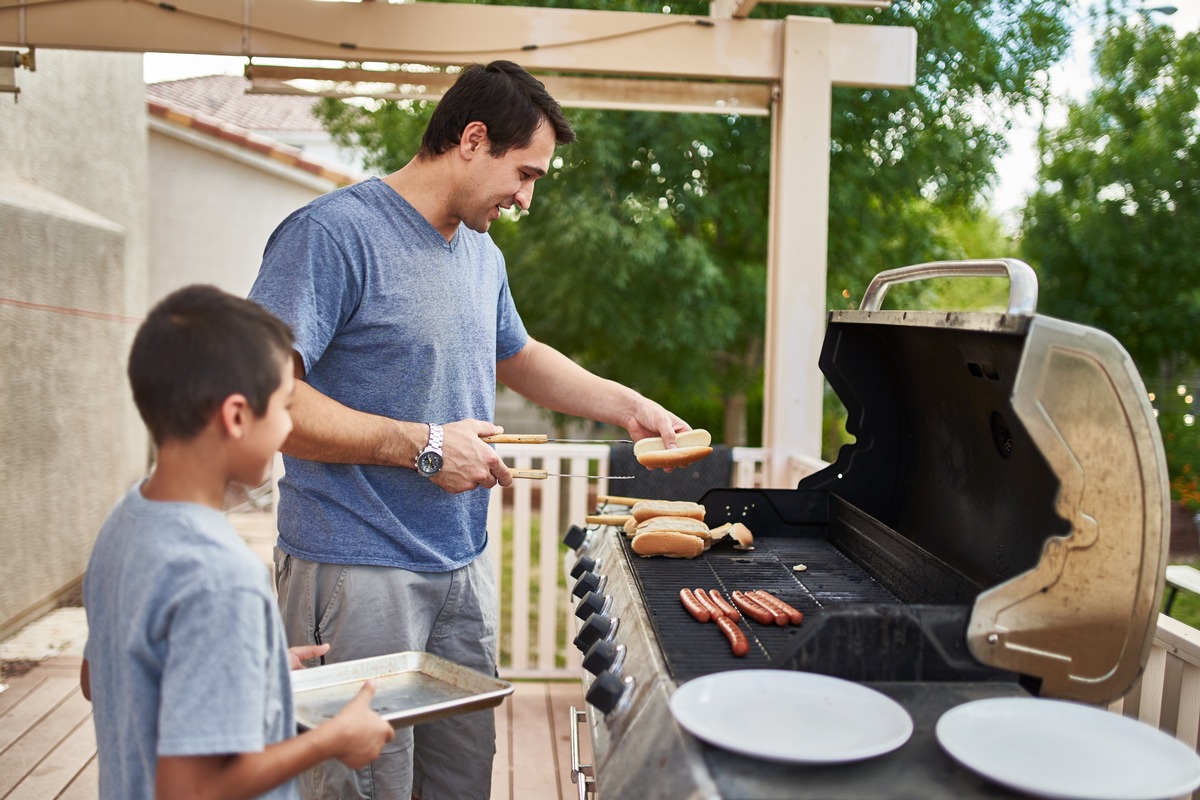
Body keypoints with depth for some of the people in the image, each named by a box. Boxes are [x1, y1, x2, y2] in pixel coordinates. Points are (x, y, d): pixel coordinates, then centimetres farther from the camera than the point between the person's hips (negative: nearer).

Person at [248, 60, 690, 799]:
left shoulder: (483, 254, 11)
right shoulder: (334, 232, -15)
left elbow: (518, 356, 28)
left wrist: (627, 406, 17)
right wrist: (422, 445, -21)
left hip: (464, 566, 8)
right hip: (360, 569, -7)